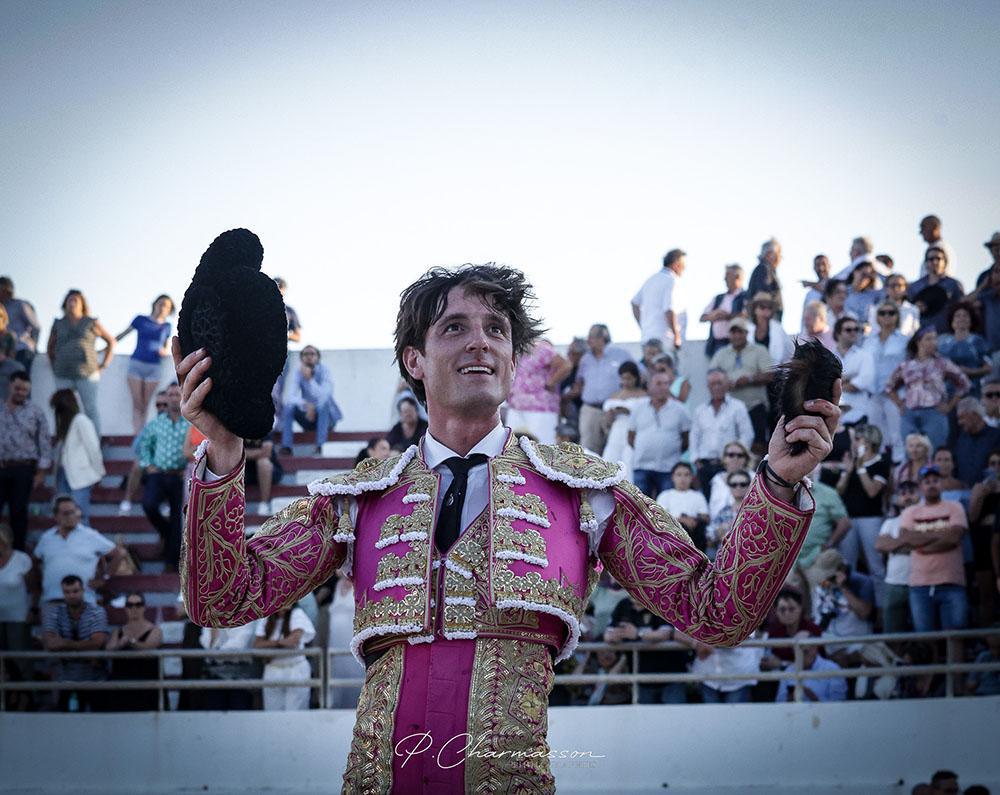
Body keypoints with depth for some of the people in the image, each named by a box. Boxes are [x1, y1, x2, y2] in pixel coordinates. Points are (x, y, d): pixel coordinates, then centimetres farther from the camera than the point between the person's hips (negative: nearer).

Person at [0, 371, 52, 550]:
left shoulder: (36, 412, 1)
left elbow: (45, 442, 1)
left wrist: (41, 472, -3)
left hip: (23, 469, -1)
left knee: (19, 512, 4)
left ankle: (18, 552, 13)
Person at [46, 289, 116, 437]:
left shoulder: (91, 323, 5)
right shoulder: (58, 324, 12)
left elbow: (111, 341, 11)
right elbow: (51, 347, 23)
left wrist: (105, 364, 6)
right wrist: (54, 366, 14)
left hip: (86, 373, -2)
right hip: (63, 376, 2)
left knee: (91, 409, -5)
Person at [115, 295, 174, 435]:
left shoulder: (166, 327, 9)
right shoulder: (141, 320, 4)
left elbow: (168, 348, 16)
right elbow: (123, 335, 10)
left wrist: (164, 352, -7)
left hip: (154, 367, 1)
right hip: (136, 364, -1)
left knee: (145, 405, 1)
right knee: (137, 404, -5)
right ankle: (137, 437, -10)